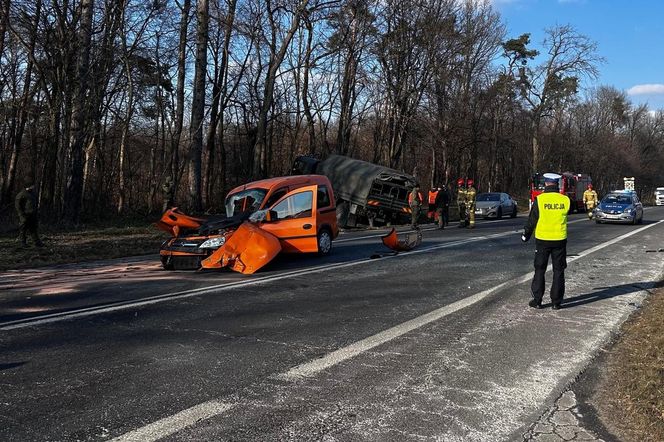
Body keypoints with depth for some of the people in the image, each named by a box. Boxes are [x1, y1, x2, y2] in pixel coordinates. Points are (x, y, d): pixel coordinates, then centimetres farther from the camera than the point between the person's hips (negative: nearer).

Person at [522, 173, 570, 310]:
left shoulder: (539, 199, -10)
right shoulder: (565, 200, -3)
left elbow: (532, 220, -3)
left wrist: (526, 235, 11)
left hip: (542, 240, -1)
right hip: (560, 240, 2)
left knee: (540, 270, 9)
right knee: (558, 271, 10)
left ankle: (537, 300, 11)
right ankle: (556, 302, 12)